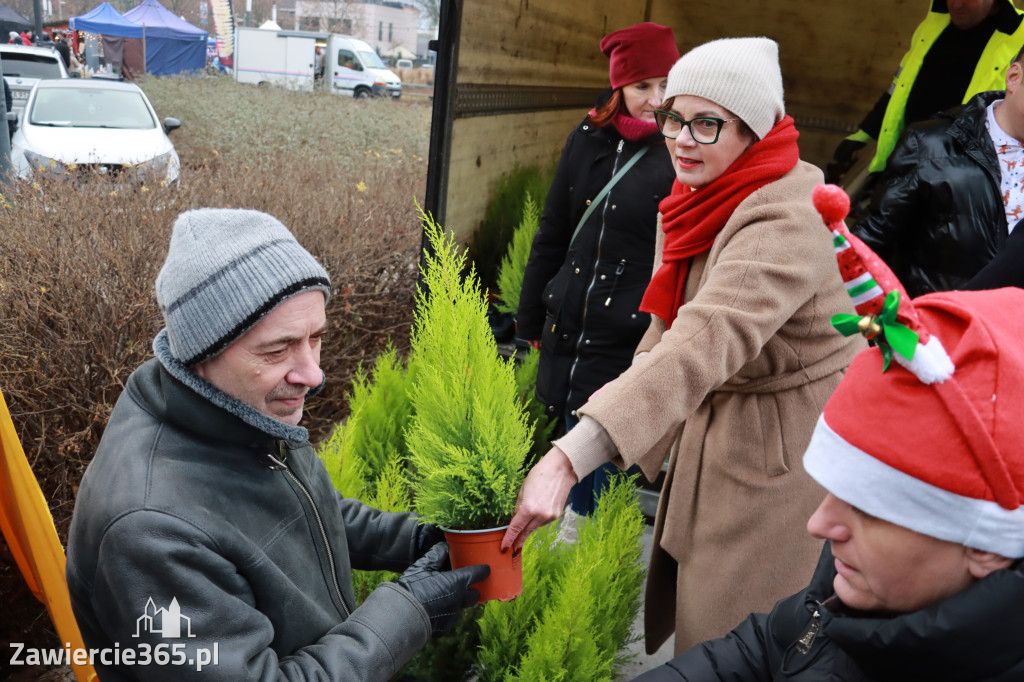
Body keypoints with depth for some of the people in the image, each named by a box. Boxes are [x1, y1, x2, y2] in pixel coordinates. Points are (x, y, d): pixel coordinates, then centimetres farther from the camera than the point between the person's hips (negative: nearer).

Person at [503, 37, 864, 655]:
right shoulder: (702, 200, 3)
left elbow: (702, 346, -42)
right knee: (680, 610, 23)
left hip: (784, 459, -8)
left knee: (727, 644, 9)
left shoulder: (785, 222, -28)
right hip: (714, 435, 8)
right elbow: (670, 329, 10)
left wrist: (570, 459, -50)